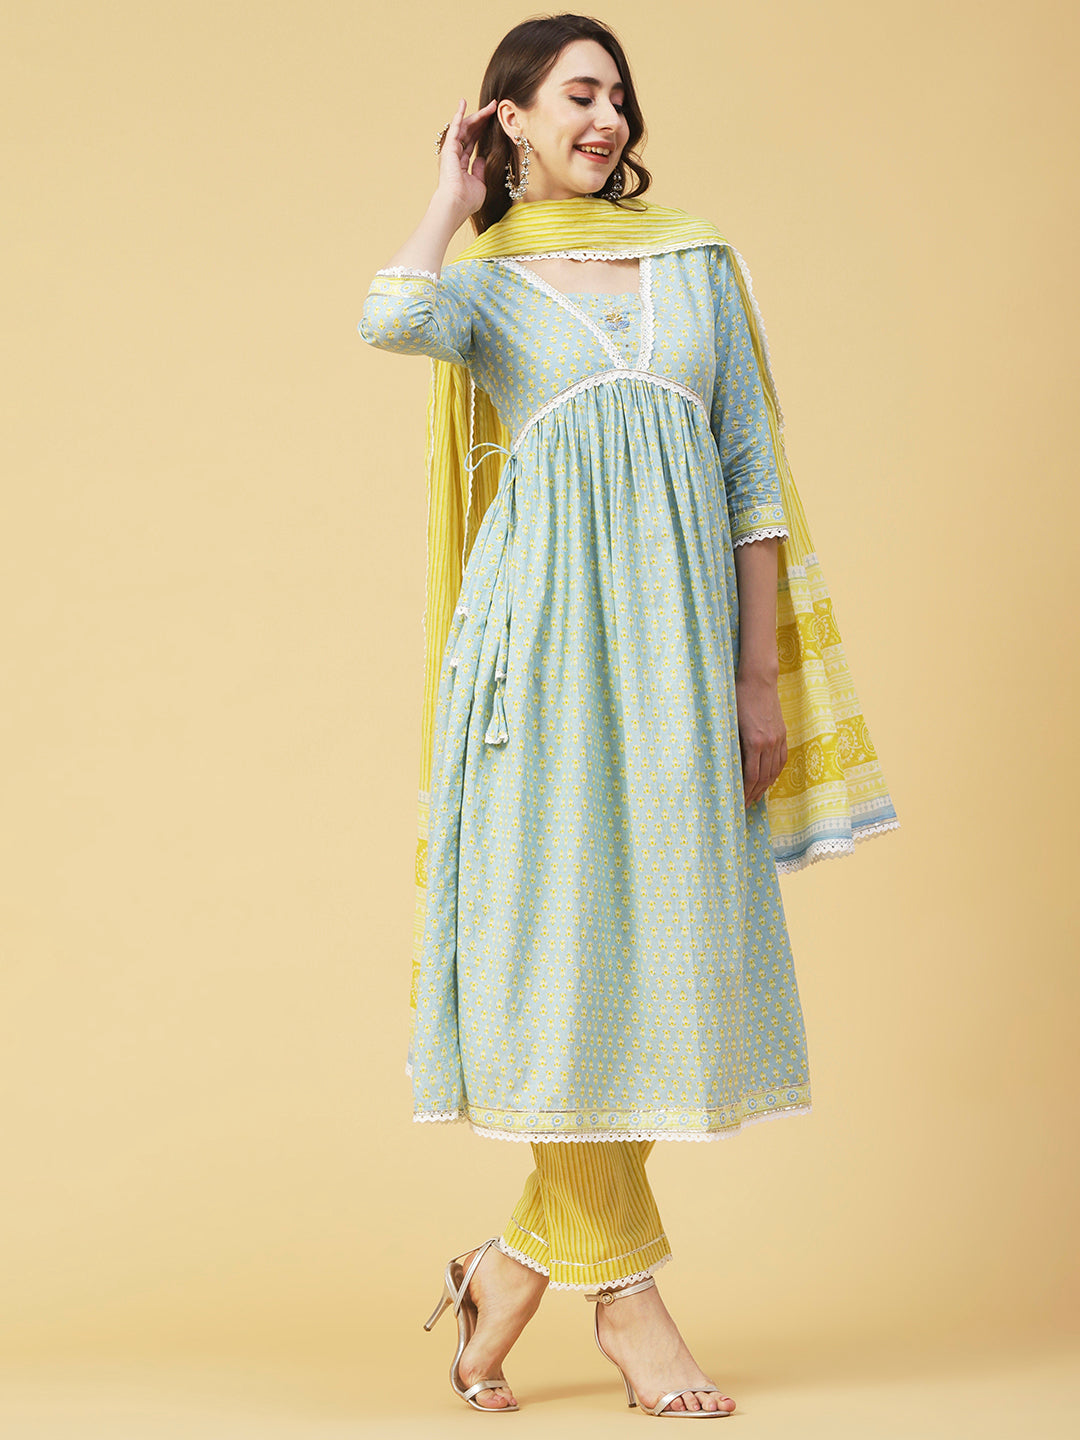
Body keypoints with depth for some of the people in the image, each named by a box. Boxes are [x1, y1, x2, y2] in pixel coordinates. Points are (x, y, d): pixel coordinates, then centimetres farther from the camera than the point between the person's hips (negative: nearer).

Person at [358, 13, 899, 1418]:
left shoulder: (694, 257, 15)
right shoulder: (483, 283, 9)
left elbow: (752, 466, 11)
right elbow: (391, 321, -17)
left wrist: (760, 671, 4)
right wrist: (456, 195, 1)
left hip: (678, 627, 3)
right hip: (545, 625, -3)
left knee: (666, 932, 1)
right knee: (561, 926, -6)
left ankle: (521, 1258, 16)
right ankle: (624, 1288, 5)